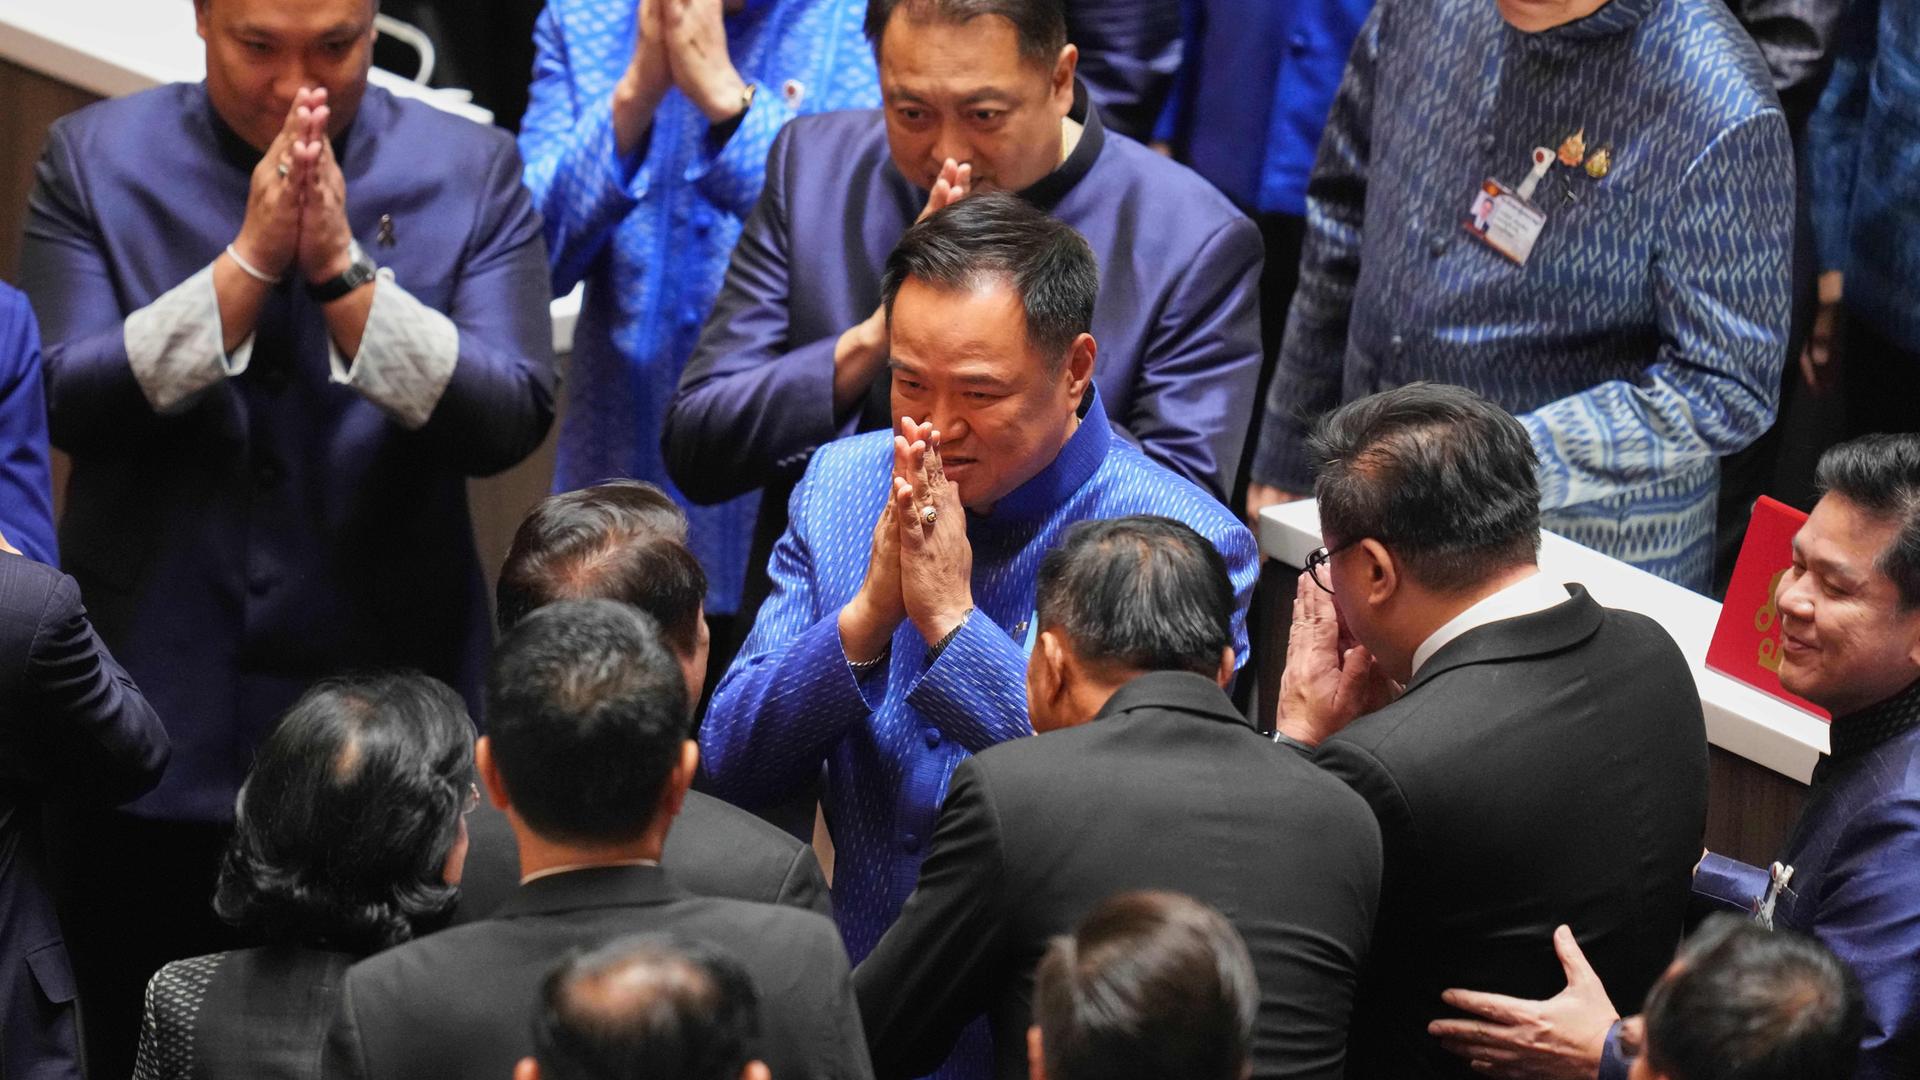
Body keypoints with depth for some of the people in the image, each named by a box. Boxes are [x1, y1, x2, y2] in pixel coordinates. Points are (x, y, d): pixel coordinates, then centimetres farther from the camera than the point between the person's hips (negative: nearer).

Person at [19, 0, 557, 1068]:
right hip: (162, 722, 0)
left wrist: (345, 269, -22)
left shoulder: (472, 171, 0)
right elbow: (71, 403, -10)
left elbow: (510, 420, -11)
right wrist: (249, 261, -20)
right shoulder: (93, 160, 1)